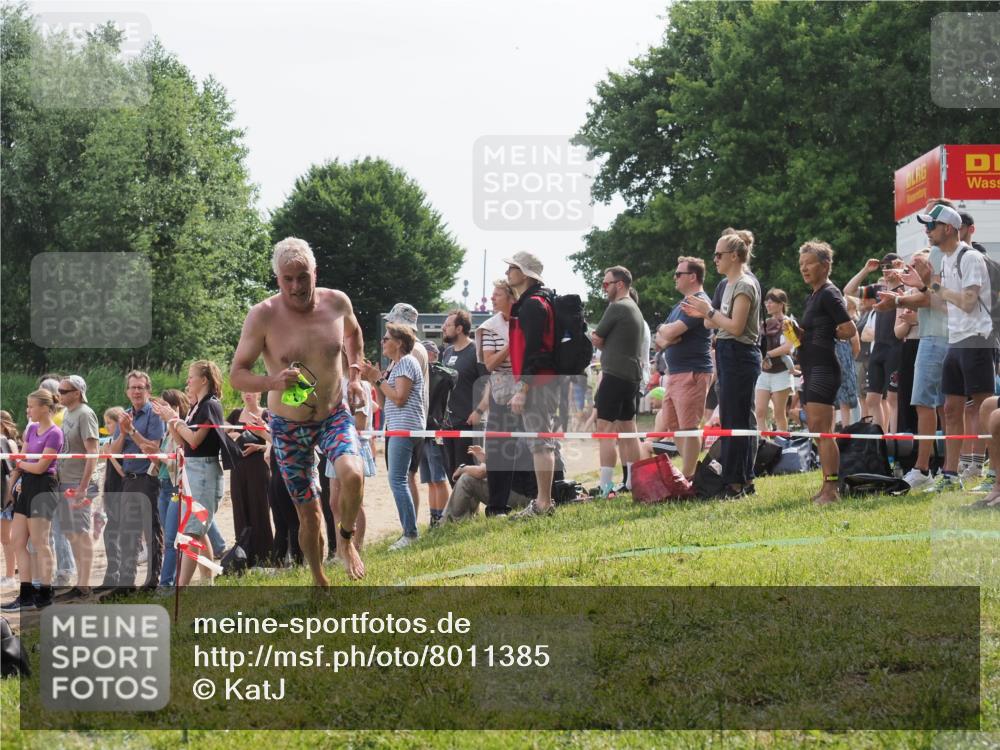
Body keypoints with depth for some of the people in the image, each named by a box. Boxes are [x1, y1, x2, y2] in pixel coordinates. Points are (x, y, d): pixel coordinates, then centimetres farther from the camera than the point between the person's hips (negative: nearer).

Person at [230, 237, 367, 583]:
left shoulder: (336, 303, -8)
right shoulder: (262, 316, -17)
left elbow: (353, 334, 18)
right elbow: (236, 375, -13)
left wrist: (354, 374, 5)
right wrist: (272, 381, -31)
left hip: (335, 415, 1)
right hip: (289, 427, -1)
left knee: (352, 475, -29)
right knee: (309, 515, 5)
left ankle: (346, 540, 0)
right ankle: (320, 583, 29)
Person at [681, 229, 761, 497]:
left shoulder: (744, 285, -12)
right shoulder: (730, 284, 17)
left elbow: (736, 327, -19)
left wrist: (710, 311, -12)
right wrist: (705, 315, 11)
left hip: (739, 356, -10)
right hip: (729, 355, 10)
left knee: (733, 420, -9)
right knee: (742, 419, 11)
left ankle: (735, 484, -7)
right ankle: (746, 480, 15)